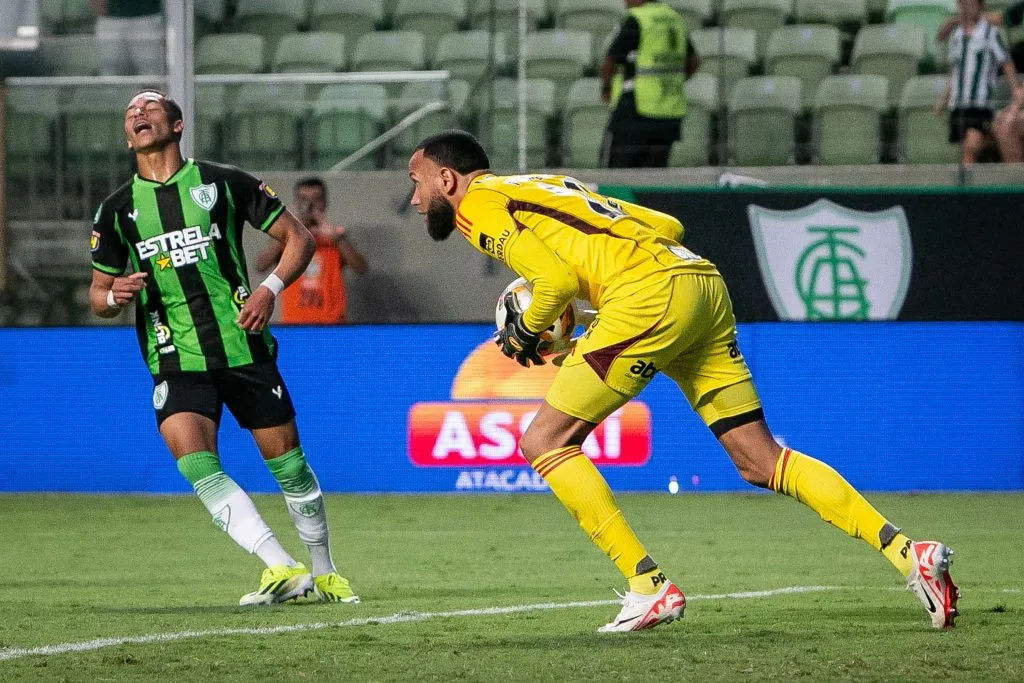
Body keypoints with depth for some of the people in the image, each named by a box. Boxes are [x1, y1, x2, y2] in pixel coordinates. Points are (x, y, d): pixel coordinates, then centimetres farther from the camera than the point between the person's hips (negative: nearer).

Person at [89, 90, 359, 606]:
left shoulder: (223, 183, 2)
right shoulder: (117, 210, 7)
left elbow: (297, 237, 7)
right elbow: (98, 295, 14)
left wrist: (270, 289, -10)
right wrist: (114, 296, -10)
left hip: (244, 346, -1)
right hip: (176, 362, 1)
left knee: (287, 462, 4)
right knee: (194, 461, -21)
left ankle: (323, 572, 25)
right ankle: (283, 570, -22)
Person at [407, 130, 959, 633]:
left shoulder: (477, 204, 7)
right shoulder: (549, 186, 31)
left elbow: (556, 276, -7)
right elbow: (667, 225, 27)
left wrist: (525, 331, 10)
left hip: (649, 292, -8)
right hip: (705, 284, 8)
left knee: (545, 442, 0)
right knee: (760, 462, 6)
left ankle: (649, 587, -6)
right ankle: (906, 553, -6)